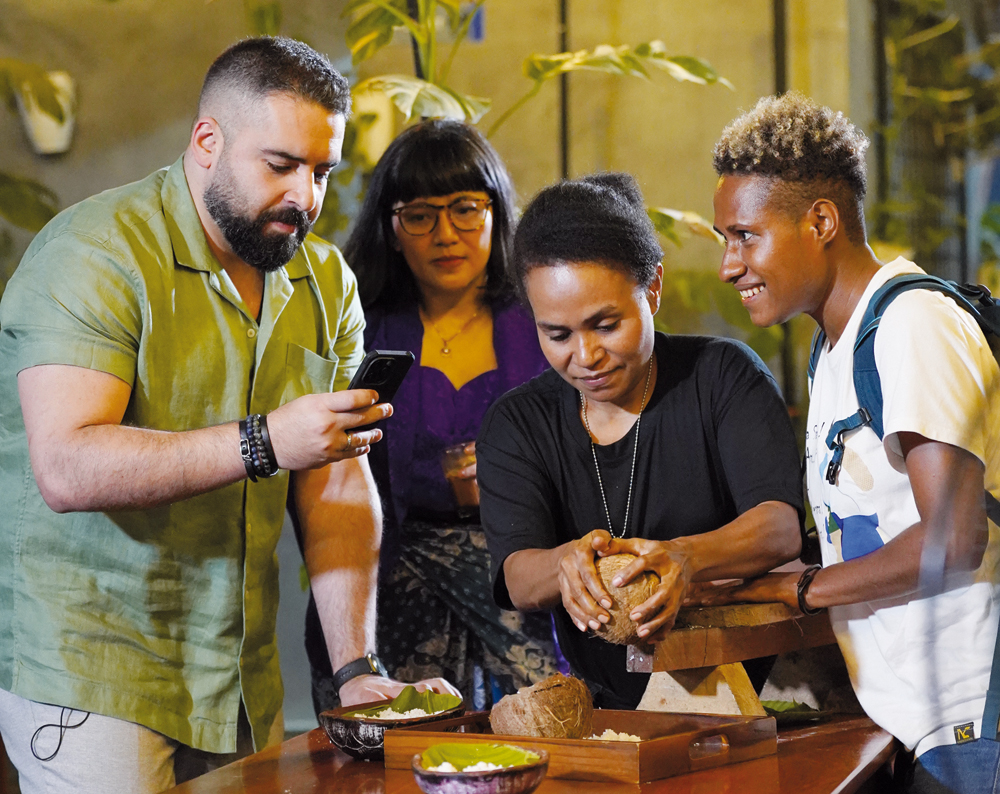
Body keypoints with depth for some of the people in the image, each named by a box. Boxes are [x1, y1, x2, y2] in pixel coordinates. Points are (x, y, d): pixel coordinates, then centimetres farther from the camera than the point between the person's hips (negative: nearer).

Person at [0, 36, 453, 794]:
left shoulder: (328, 284, 9)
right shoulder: (96, 254, -14)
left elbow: (338, 487, 5)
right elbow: (66, 470, -25)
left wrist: (357, 668, -6)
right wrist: (265, 443, -32)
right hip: (87, 671, -6)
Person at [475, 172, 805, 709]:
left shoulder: (724, 375, 3)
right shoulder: (514, 425, 10)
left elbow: (782, 525, -12)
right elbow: (517, 578, -5)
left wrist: (684, 558, -33)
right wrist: (567, 565, -30)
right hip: (608, 710, 4)